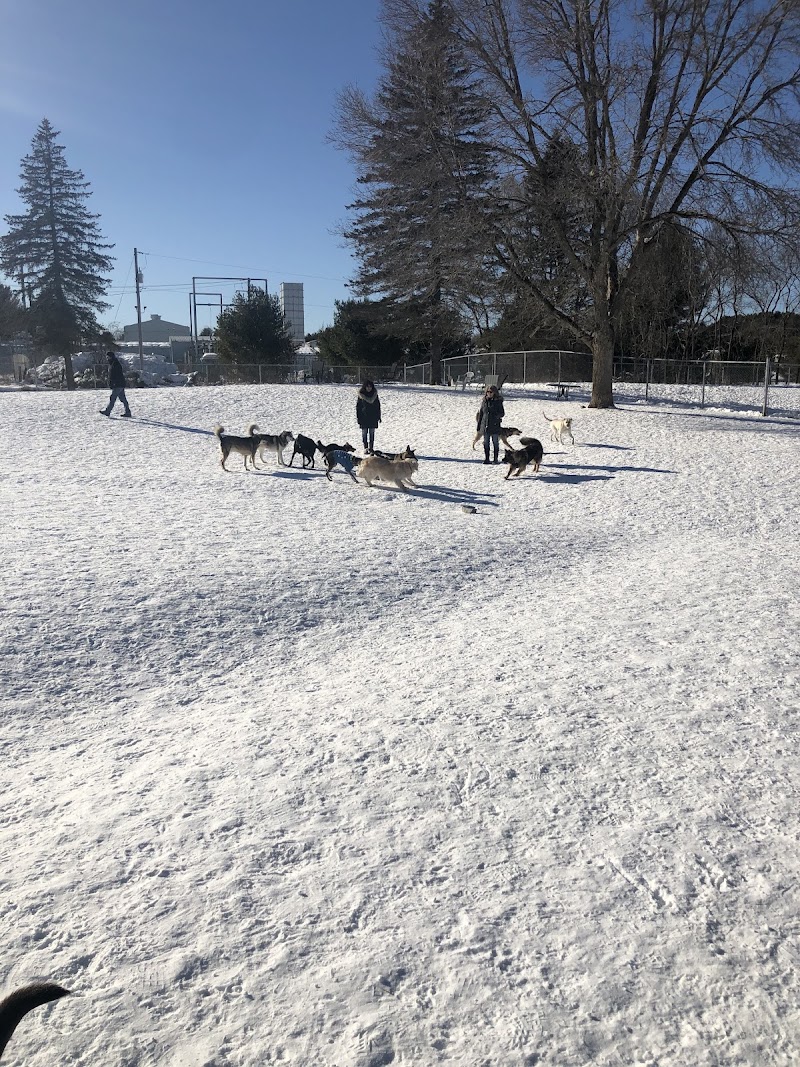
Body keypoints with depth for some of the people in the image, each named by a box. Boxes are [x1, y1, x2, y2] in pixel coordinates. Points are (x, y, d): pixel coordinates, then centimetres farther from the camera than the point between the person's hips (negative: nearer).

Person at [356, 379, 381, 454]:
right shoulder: (361, 394, -2)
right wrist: (358, 417, -3)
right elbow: (358, 406, 1)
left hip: (373, 417, 1)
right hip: (364, 416, -1)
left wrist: (378, 416, 7)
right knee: (364, 432, 5)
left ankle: (371, 449, 0)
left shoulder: (374, 393, 2)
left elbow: (378, 406, 8)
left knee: (372, 433, -1)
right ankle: (365, 448, 15)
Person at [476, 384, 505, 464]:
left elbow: (502, 413, -1)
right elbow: (480, 414, 10)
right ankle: (487, 458, 12)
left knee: (495, 442, 4)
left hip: (495, 426, -3)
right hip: (485, 425, 3)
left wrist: (497, 416, -22)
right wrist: (479, 426, 8)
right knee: (486, 443, 5)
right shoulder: (485, 401, 7)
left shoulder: (498, 401, -3)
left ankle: (496, 458, 11)